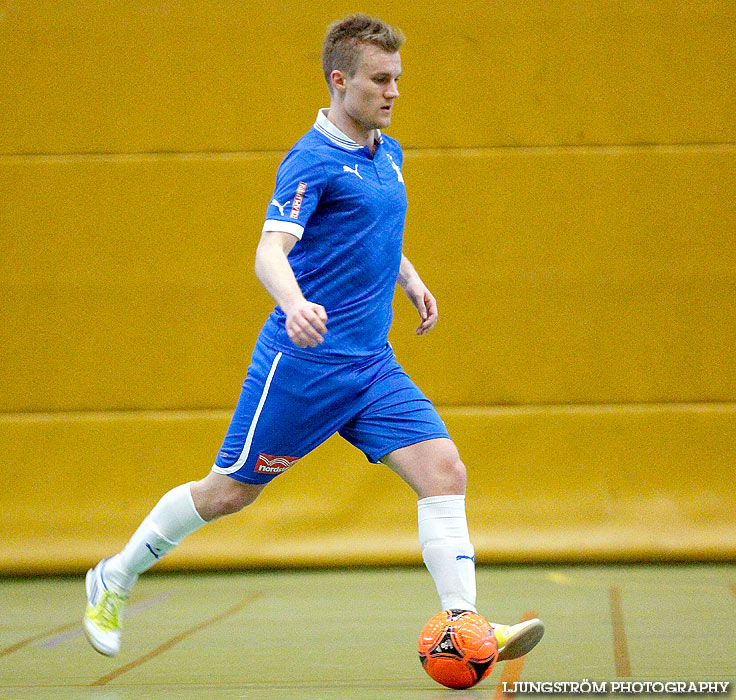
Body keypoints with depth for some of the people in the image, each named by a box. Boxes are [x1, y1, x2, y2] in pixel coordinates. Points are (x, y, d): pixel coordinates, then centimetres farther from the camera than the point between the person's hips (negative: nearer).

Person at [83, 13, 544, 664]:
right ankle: (115, 578, 26)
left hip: (374, 365, 7)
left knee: (444, 471, -11)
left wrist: (411, 281, 19)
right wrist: (295, 305, -46)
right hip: (302, 361, -7)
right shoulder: (312, 160, -14)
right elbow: (270, 252, -27)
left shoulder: (388, 154, 12)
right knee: (230, 490, 5)